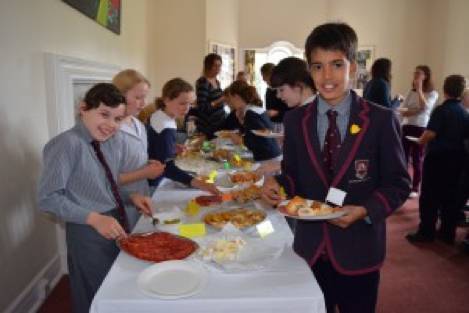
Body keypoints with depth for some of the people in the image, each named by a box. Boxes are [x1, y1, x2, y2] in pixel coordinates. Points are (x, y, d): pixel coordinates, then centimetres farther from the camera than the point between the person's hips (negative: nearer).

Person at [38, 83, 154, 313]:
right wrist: (95, 219, -27)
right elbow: (48, 198, -20)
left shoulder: (117, 141, 0)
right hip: (87, 231, -6)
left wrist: (131, 196, -6)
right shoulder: (67, 144, -21)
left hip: (118, 224, 7)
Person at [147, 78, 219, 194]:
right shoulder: (166, 129, -27)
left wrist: (174, 148, 3)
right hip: (154, 183, -9)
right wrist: (197, 183, -49)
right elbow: (167, 167, -38)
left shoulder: (158, 115, 1)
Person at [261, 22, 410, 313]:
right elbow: (293, 174, 6)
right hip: (310, 248, 2)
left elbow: (398, 183, -4)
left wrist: (365, 210, -19)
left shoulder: (381, 120, -8)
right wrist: (278, 184, -15)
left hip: (357, 249, -2)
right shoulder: (295, 120, 0)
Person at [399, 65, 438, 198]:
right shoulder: (411, 92, 11)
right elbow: (401, 110, 1)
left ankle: (415, 188, 9)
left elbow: (424, 107, -19)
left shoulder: (433, 93, 0)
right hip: (406, 127, 4)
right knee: (403, 158, 3)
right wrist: (415, 111, -17)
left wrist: (419, 89, -14)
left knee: (417, 159, 1)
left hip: (421, 128, -4)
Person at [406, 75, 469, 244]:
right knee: (451, 196, 12)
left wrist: (421, 140, -3)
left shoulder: (441, 110, -12)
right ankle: (448, 233, 19)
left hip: (437, 157, -6)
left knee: (430, 196, 1)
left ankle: (426, 232, 5)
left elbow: (430, 134, -21)